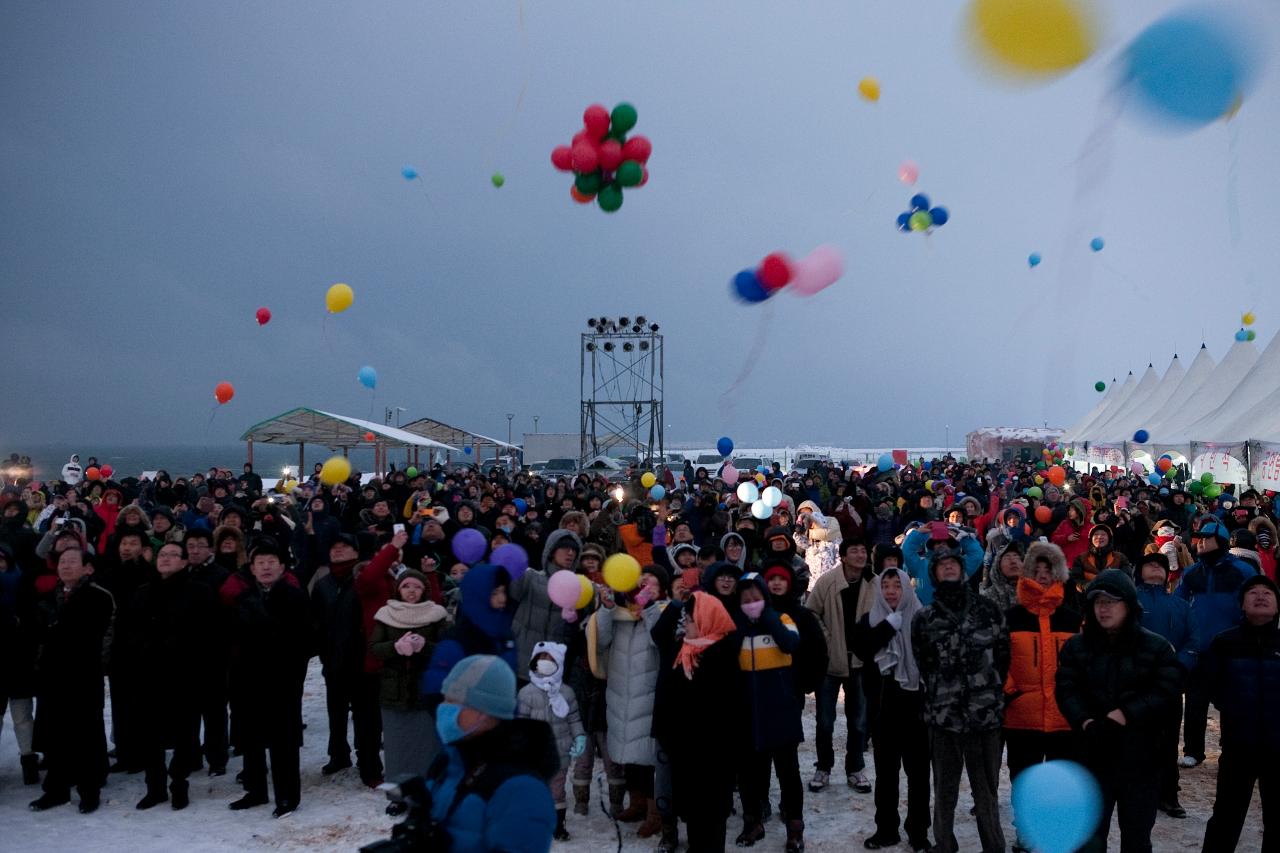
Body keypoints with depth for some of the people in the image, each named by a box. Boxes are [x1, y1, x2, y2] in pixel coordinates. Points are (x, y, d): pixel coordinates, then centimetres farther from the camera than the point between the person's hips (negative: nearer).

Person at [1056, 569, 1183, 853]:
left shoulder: (1156, 647, 0)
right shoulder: (1076, 646, 5)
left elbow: (1165, 692, -10)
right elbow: (1067, 690, -3)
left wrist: (1121, 717, -19)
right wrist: (1086, 723, -20)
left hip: (1140, 757, -1)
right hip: (1093, 756, 1)